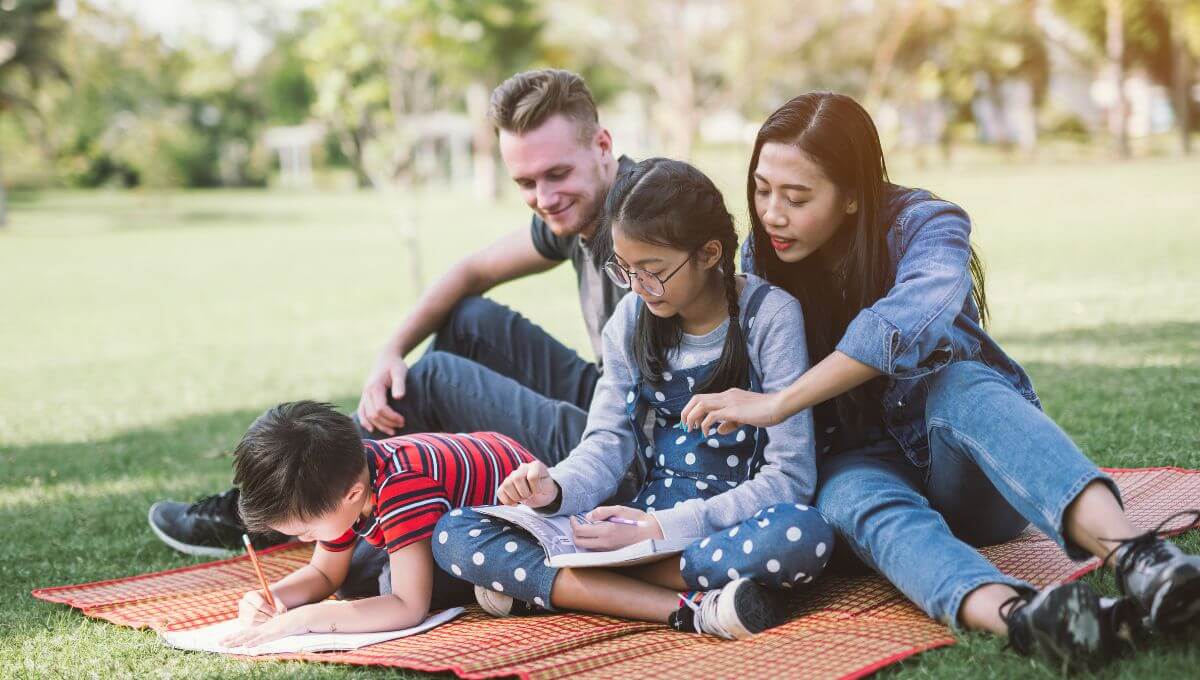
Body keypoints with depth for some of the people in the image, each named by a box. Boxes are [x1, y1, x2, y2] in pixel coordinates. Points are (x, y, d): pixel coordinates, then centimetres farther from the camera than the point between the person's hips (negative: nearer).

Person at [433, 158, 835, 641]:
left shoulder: (770, 316, -9)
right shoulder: (631, 319, 5)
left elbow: (789, 477, -13)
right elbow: (608, 442, 6)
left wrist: (663, 526, -20)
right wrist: (556, 489, -17)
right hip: (649, 522, 4)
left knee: (804, 536, -41)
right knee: (454, 535, -14)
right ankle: (687, 607, -28)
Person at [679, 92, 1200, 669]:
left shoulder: (922, 225, -16)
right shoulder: (762, 257, -1)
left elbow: (915, 317, -38)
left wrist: (777, 404, -41)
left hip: (963, 471, -2)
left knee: (954, 384, -36)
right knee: (851, 498, -35)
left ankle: (1125, 549, -61)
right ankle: (1015, 615, -67)